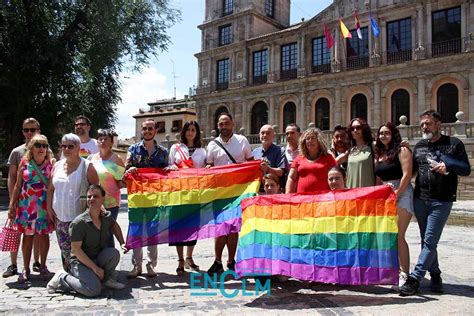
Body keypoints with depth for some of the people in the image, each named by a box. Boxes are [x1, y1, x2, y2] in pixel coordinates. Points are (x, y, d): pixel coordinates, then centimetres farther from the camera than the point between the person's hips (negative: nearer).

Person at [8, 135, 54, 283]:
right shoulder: (24, 163, 1)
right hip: (26, 205, 1)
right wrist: (12, 205, 3)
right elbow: (18, 185, 6)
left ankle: (43, 266, 23)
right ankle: (26, 270, 17)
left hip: (44, 206, -1)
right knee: (27, 237, 7)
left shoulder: (50, 165, -2)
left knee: (43, 236, 5)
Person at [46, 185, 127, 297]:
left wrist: (122, 243, 11)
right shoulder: (79, 222, -20)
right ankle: (62, 278, -1)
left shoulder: (107, 217, -1)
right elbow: (76, 249, -20)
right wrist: (95, 268, -21)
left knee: (114, 253, -26)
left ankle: (107, 279, 2)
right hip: (80, 262, -5)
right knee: (94, 290, -27)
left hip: (98, 258, 5)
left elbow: (115, 226, 24)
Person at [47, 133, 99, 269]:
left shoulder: (87, 166, -5)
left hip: (79, 216, -5)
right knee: (65, 249, 13)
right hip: (60, 217, 5)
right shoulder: (57, 166, 11)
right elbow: (51, 189, 16)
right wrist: (49, 208, 6)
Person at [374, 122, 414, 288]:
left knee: (398, 236, -11)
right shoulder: (379, 154, 16)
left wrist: (396, 194, -14)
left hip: (401, 195, -7)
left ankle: (404, 274, -5)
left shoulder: (402, 150, -3)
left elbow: (407, 175, -11)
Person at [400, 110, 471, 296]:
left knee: (430, 241, -7)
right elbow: (411, 170, 18)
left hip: (442, 201, -5)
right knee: (427, 240, 10)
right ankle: (435, 276, 23)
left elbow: (466, 169, -2)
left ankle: (415, 278, -5)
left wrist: (448, 167, -20)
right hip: (420, 199, 5)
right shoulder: (419, 146, 13)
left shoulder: (453, 144, 1)